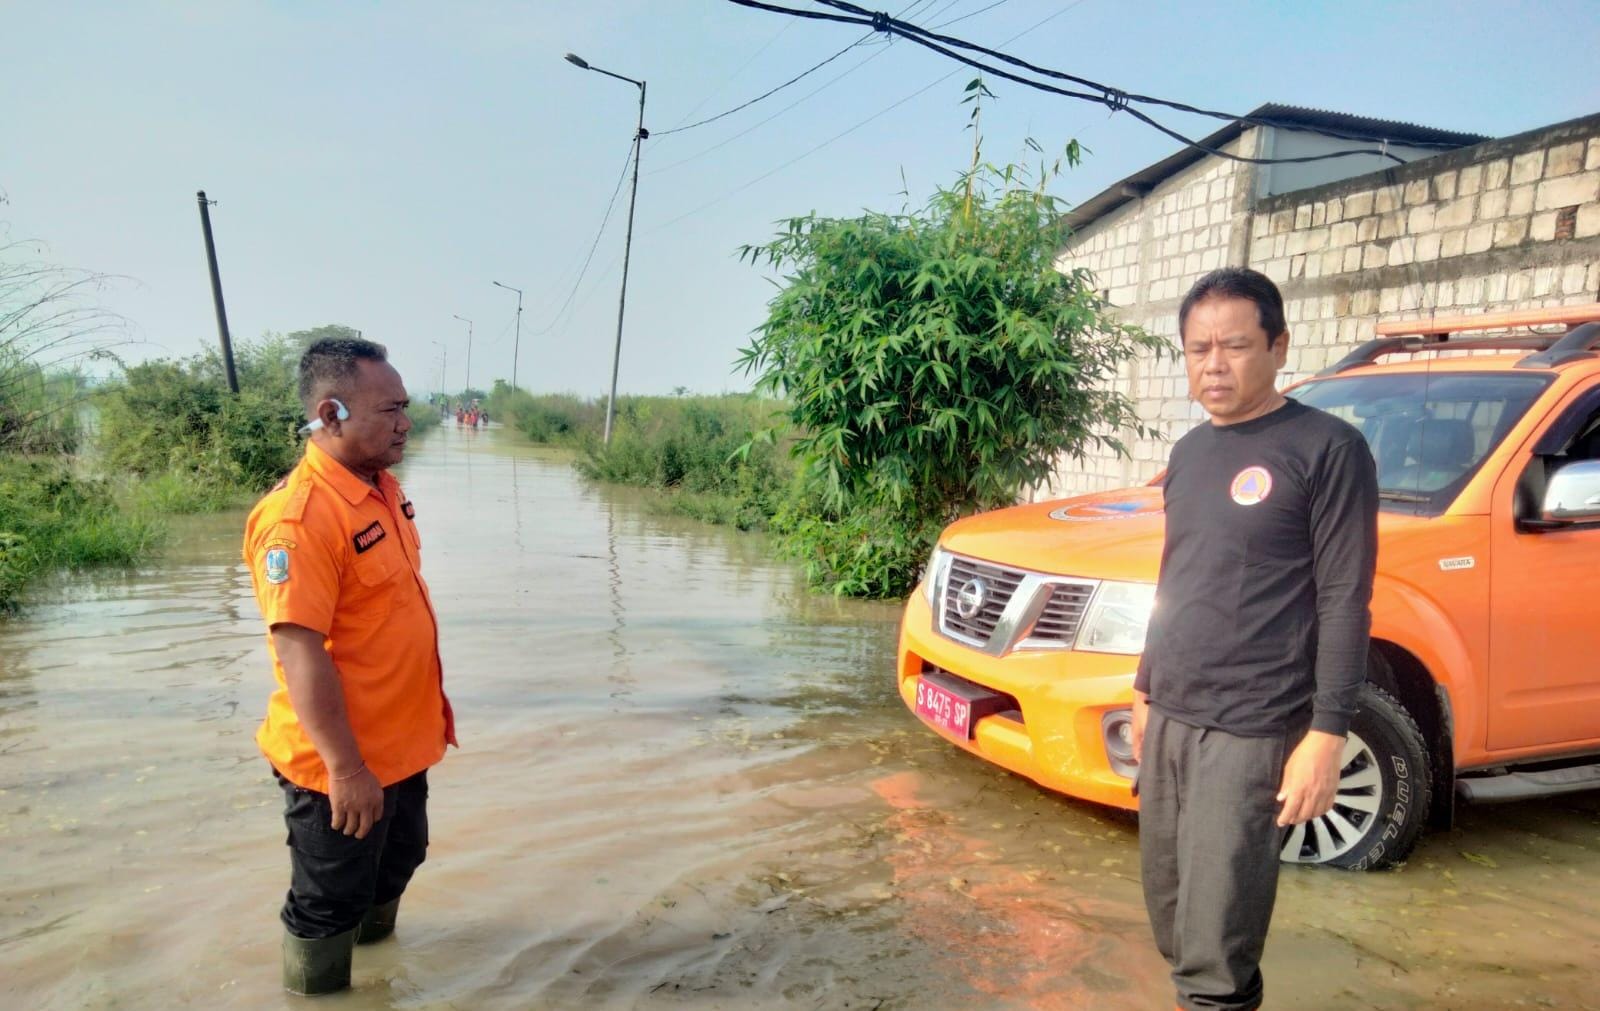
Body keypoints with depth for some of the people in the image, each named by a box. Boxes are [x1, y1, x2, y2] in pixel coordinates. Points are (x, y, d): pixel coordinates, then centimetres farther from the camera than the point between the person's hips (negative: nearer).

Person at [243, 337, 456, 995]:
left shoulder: (381, 486, 2)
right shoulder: (298, 516, -26)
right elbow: (299, 653, -28)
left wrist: (430, 704, 19)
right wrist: (345, 767, -25)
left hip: (403, 742, 9)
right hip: (340, 764, -9)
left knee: (396, 861, 28)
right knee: (330, 899, 13)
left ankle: (371, 941, 53)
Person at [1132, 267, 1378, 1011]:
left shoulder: (1326, 449, -8)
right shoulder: (1190, 453, 13)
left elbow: (1345, 601, -11)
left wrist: (1327, 733, -16)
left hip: (1252, 732, -7)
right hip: (1170, 720, 7)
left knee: (1213, 945, -3)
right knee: (1173, 922, 14)